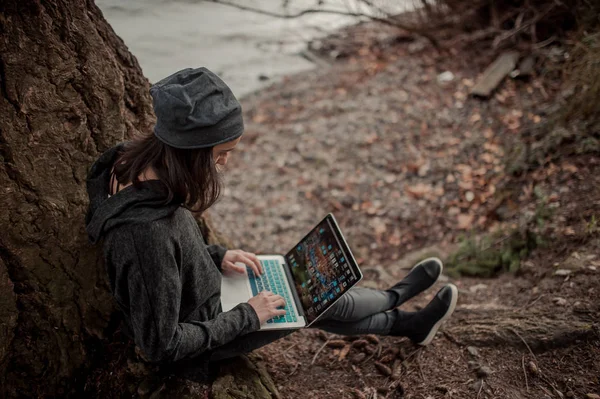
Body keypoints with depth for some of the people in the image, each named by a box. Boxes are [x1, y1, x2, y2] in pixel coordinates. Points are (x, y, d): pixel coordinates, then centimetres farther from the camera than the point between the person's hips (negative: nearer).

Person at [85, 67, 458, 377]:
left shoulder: (132, 161, -14)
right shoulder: (147, 232, -42)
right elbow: (163, 346, -31)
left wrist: (215, 255, -2)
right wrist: (246, 317, -20)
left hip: (200, 296, 7)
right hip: (197, 345, -7)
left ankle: (404, 325, 40)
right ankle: (396, 297, 39)